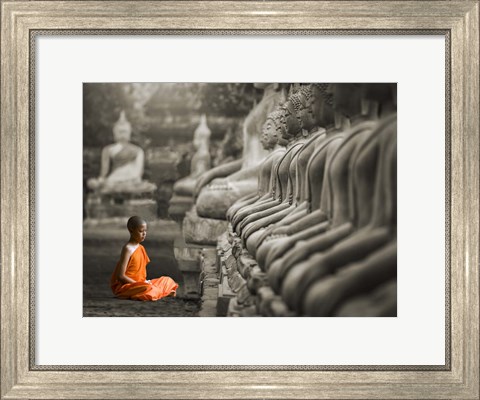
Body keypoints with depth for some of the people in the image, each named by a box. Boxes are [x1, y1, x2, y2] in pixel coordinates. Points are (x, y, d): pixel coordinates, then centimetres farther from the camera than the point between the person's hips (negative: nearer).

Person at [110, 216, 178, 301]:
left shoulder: (141, 248, 10)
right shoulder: (128, 249, -15)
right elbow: (120, 276, -19)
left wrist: (145, 282, -3)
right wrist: (138, 284, -19)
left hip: (138, 284, 9)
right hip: (124, 285, -9)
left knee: (167, 280, 13)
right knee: (148, 288, -37)